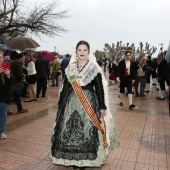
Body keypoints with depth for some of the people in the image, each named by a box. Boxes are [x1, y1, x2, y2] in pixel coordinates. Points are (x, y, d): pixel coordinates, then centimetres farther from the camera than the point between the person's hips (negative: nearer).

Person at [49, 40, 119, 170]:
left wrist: (102, 107, -7)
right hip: (71, 102, 3)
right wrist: (60, 104, 11)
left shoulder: (94, 68, -2)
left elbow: (100, 88, -4)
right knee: (70, 130, 6)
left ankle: (86, 159, 18)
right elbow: (65, 87, 11)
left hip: (89, 102, -3)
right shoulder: (70, 68, 7)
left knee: (87, 131, -1)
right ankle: (72, 158, 24)